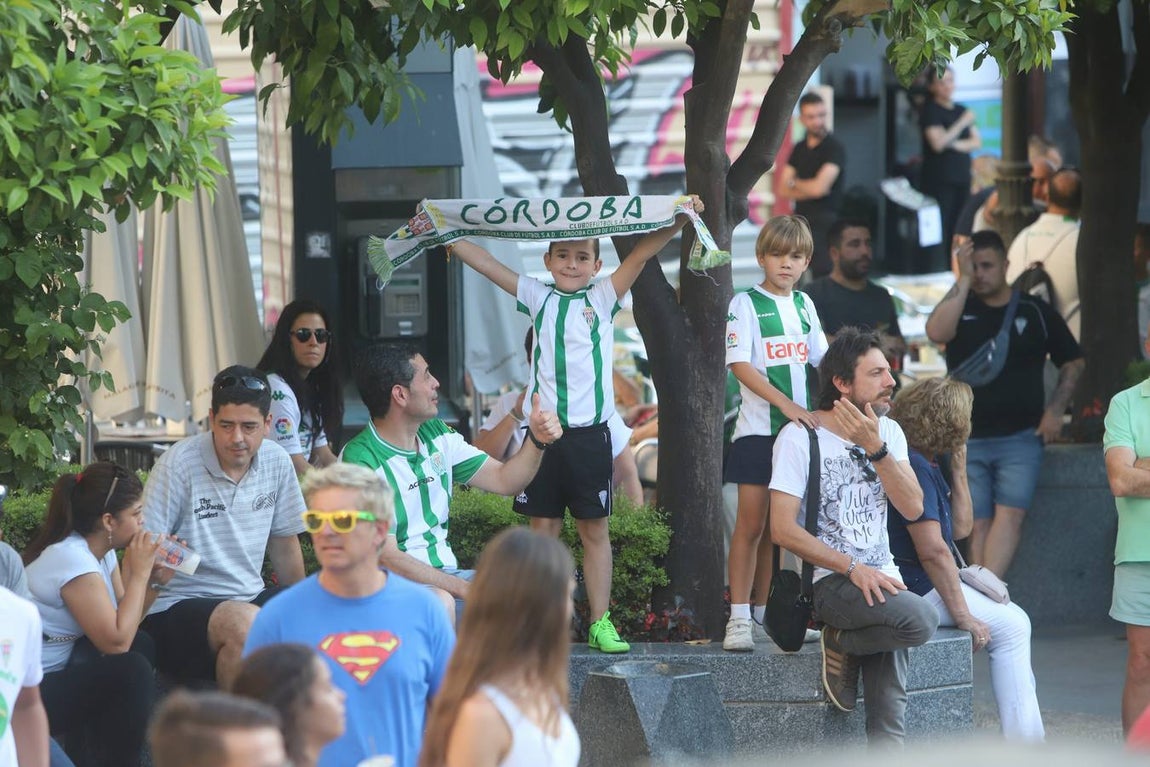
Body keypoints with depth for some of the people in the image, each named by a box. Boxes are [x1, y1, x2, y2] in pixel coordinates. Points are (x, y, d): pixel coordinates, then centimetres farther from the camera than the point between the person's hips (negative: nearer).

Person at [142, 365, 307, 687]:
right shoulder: (178, 464, -12)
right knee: (244, 623, -36)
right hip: (177, 608, -6)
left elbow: (284, 543, 18)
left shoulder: (277, 463, 5)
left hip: (249, 598, 6)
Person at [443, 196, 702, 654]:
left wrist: (678, 221, -16)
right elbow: (485, 263, 8)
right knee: (543, 527, 4)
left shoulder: (602, 300, 5)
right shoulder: (538, 299, 9)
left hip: (589, 431, -1)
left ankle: (600, 622, 6)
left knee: (595, 529, 3)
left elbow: (641, 254, -5)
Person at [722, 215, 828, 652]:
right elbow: (739, 363, -14)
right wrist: (786, 403, -24)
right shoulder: (746, 304, -5)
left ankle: (765, 615, 14)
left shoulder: (804, 305, 13)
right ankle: (739, 620, -10)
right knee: (751, 524, -9)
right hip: (758, 430, -5)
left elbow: (821, 361, 18)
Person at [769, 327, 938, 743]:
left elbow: (912, 508, -1)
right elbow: (784, 528, -11)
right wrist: (852, 567, -17)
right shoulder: (800, 436, -5)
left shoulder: (887, 432, 12)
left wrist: (876, 449, -14)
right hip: (828, 581, -5)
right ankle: (843, 645, -6)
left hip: (879, 578, 5)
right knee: (920, 618, -30)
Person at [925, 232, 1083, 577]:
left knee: (1010, 515, -18)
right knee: (978, 525, -1)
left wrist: (1055, 409, 2)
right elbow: (937, 331, -16)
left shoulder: (1035, 311, 7)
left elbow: (1072, 363, 15)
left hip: (1021, 436, -1)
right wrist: (963, 279, -12)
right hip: (967, 441, 1)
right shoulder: (959, 307, 8)